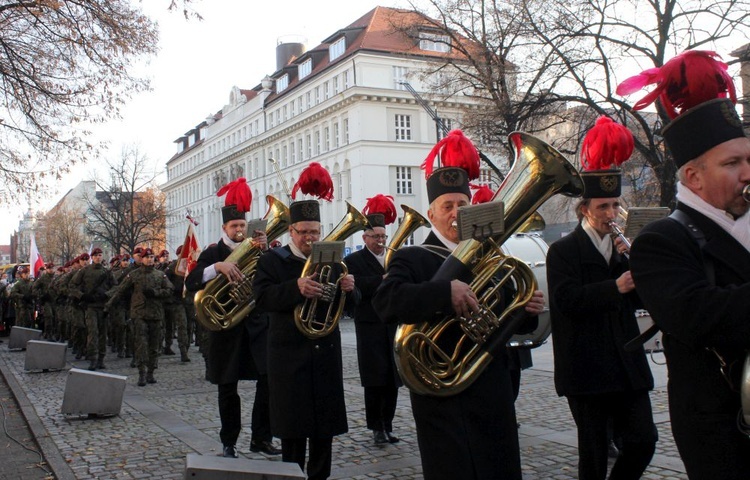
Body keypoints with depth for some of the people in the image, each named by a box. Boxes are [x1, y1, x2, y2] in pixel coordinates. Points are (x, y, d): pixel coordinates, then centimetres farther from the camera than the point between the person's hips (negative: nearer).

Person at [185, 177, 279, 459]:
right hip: (226, 327, -1)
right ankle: (229, 443, 19)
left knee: (269, 379, -7)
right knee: (228, 388, 6)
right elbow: (191, 283, -12)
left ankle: (261, 437, 7)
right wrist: (217, 266, -27)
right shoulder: (213, 253, 3)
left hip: (257, 325, 2)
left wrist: (266, 250, -22)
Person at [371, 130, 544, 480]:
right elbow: (385, 302, -23)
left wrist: (527, 311, -5)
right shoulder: (411, 259, -4)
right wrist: (446, 292, -33)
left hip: (494, 396, 5)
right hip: (443, 401, -5)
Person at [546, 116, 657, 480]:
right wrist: (616, 287, -26)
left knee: (644, 440, 3)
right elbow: (567, 301, -20)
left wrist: (630, 262, -8)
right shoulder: (563, 251, -6)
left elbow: (639, 299, 7)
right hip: (587, 369, -5)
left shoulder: (621, 247, 12)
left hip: (628, 365, 5)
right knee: (594, 450, 5)